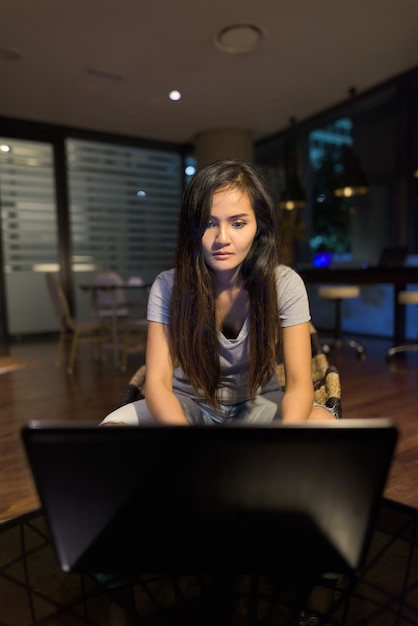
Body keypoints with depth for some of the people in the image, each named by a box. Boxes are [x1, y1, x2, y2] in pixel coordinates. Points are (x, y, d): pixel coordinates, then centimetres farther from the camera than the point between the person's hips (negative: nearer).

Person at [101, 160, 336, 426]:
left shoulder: (285, 284, -16)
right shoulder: (168, 286, -16)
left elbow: (299, 383, -20)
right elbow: (158, 382, -21)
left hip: (258, 402, 1)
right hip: (189, 402, 0)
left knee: (323, 419, -30)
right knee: (113, 422, -28)